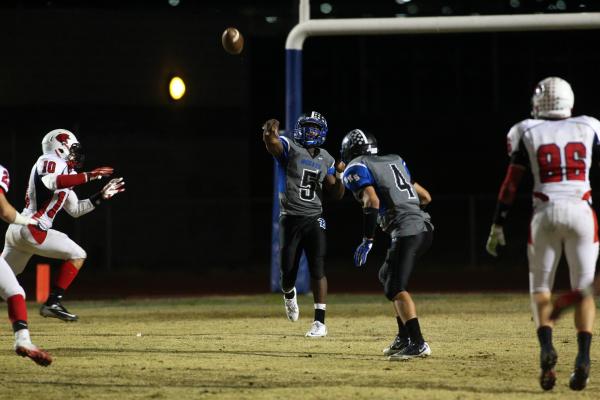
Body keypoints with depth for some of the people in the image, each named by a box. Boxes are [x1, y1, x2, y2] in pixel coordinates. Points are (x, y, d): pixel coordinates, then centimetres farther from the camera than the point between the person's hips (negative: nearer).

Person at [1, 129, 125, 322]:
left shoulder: (63, 170, 22)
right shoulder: (51, 162, -5)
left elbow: (75, 209, 28)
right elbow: (50, 182, -29)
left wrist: (103, 195, 24)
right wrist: (89, 176, -27)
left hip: (16, 230, 10)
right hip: (31, 229, -10)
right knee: (77, 254, -4)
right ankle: (53, 303, -7)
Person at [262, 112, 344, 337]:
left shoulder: (325, 159, 10)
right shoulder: (289, 148, -4)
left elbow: (336, 195, 14)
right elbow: (273, 144, -30)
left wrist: (339, 176, -5)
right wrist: (270, 133, -53)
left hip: (314, 219, 2)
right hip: (290, 219, -2)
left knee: (317, 270, -8)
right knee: (288, 272, 3)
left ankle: (320, 321, -5)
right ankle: (289, 295, 40)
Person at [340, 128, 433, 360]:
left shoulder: (357, 169, 2)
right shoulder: (394, 161, 25)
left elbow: (372, 202, -14)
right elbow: (425, 197, 26)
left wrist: (367, 241, -11)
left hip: (407, 231, -9)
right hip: (424, 226, 9)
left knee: (396, 288, -12)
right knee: (387, 276, 24)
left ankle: (417, 344, -26)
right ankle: (404, 337, 23)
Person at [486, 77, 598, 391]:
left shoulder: (528, 133, 5)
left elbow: (511, 184, 3)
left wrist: (497, 227, 7)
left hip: (545, 212, -1)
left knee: (541, 287, 13)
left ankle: (546, 345, -13)